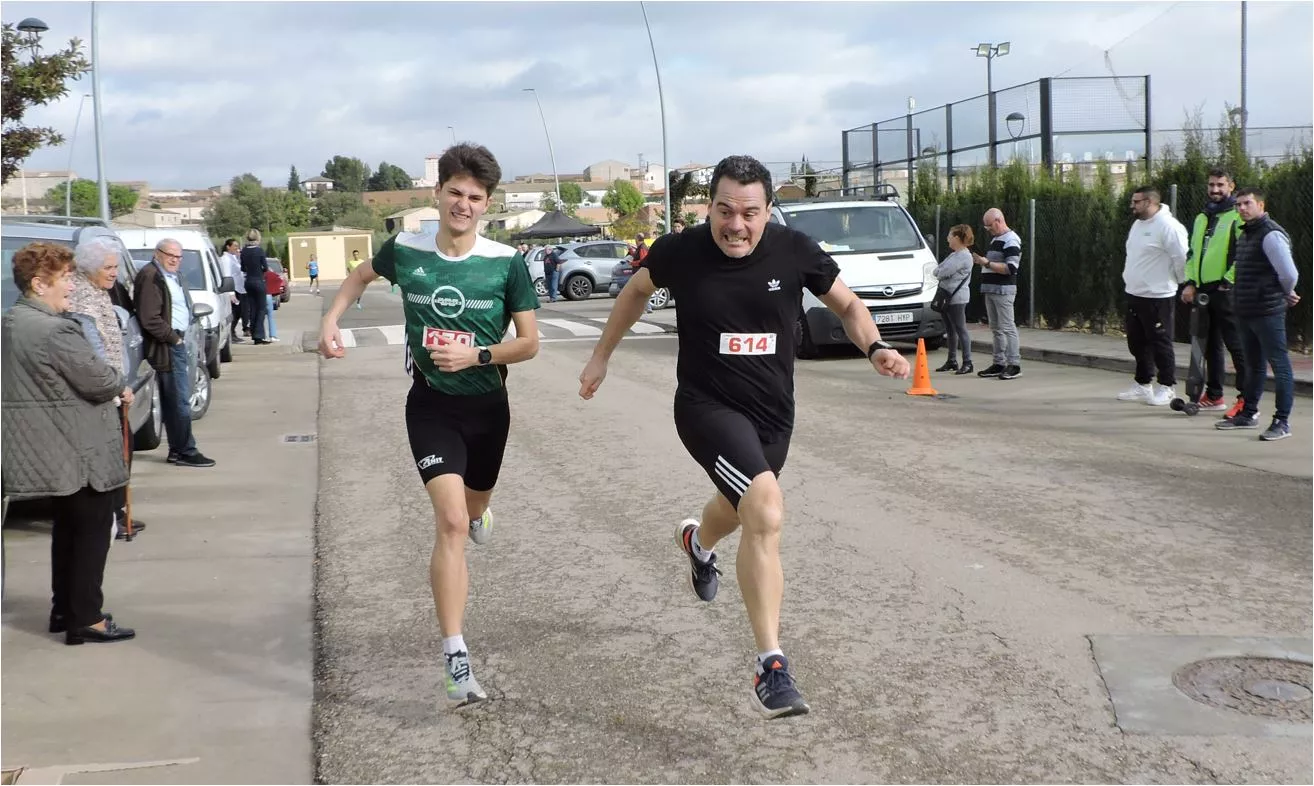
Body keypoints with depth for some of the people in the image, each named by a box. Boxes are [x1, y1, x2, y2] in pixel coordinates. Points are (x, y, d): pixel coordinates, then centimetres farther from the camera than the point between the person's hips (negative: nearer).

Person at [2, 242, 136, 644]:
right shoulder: (55, 331, -23)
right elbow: (102, 382, -22)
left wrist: (110, 383, 9)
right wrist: (119, 382, 0)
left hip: (54, 451, 9)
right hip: (82, 451, -9)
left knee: (68, 528, 20)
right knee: (93, 531, 2)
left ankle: (63, 609, 29)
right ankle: (86, 619, 6)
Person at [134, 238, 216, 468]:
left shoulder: (171, 276, 17)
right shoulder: (150, 277, -14)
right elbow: (150, 319, -20)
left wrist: (180, 336, 13)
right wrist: (173, 337, -12)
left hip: (176, 343, 10)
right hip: (166, 346, -10)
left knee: (175, 400, 13)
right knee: (180, 400, -7)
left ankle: (178, 450, 18)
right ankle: (185, 451, -2)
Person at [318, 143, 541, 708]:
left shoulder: (506, 263, -10)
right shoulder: (405, 250, -6)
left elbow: (529, 343, -4)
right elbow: (362, 275, 18)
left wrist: (476, 355, -18)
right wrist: (331, 321, 4)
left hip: (487, 406, 2)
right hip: (431, 404, -2)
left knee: (473, 508, 24)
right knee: (451, 524, -17)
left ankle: (477, 513, 66)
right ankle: (457, 662, -18)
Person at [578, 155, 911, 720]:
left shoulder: (795, 252, -11)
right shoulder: (680, 252, -13)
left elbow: (847, 304, 4)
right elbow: (637, 291, 8)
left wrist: (875, 347, -15)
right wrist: (602, 355, 15)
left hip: (773, 412, 4)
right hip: (707, 405, -4)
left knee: (741, 509, 29)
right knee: (767, 513, -27)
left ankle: (697, 541, 69)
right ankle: (771, 667, -21)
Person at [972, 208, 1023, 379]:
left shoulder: (1011, 240, -12)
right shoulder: (996, 239, 19)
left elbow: (1011, 268, -21)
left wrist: (987, 263, -22)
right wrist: (982, 261, 9)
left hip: (1003, 290, -10)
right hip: (991, 289, 10)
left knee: (1007, 327, -9)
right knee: (996, 328, 11)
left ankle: (1014, 365, -7)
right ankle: (999, 363, 16)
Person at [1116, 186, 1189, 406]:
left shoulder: (1167, 226, -18)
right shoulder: (1138, 224, 13)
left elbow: (1182, 258, -18)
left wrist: (1184, 283, -7)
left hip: (1157, 297, -9)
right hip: (1135, 295, 9)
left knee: (1160, 343, -1)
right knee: (1137, 341, 15)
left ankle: (1166, 387, 8)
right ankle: (1142, 384, 26)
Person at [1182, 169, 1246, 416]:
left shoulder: (1238, 217, -6)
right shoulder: (1202, 218, 18)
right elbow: (1192, 253, 21)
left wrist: (1227, 281, -16)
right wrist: (1190, 282, 9)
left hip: (1226, 291, -8)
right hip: (1203, 290, 8)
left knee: (1236, 345, -6)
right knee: (1210, 345, 13)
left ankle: (1246, 398, -4)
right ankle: (1213, 395, 21)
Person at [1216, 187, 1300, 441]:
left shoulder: (1271, 235, -16)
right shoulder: (1245, 234, 15)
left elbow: (1289, 274, -19)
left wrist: (1286, 295, 0)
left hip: (1268, 312, -9)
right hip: (1245, 312, 9)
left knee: (1279, 365, -3)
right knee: (1254, 366, 19)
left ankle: (1282, 422, -1)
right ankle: (1248, 413, 29)